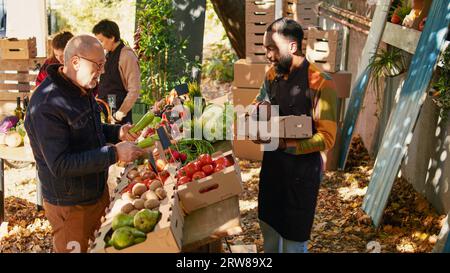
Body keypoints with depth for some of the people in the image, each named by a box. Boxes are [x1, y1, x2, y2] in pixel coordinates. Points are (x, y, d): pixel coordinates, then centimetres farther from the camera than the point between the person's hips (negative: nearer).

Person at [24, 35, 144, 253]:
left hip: (99, 192, 8)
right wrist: (114, 153, -31)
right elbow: (60, 165, -30)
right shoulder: (46, 105, -27)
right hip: (70, 206, -8)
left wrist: (117, 132, -3)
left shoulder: (82, 90, 3)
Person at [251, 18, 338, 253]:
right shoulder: (272, 75, 1)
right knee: (268, 222, 23)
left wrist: (285, 144, -30)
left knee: (294, 235, 8)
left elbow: (327, 138, -20)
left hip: (302, 166, -6)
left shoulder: (320, 83, -21)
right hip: (272, 160, 7)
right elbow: (261, 104, 19)